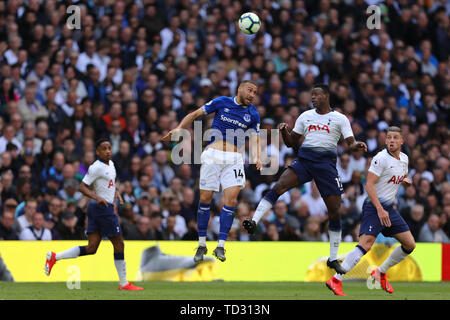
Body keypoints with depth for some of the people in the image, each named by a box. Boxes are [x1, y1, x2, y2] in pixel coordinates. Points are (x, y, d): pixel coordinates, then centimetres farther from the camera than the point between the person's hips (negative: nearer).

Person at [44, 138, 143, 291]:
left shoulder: (111, 164, 15)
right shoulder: (96, 167, -13)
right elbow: (82, 187, -16)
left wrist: (115, 193, 16)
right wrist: (97, 197, -28)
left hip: (96, 208, 9)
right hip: (104, 208, -9)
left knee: (91, 248, 4)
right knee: (119, 244, -1)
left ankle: (54, 256, 4)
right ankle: (124, 283, 7)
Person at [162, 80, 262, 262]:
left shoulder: (253, 114, 8)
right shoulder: (222, 102, 3)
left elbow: (255, 140, 6)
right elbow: (195, 114, 9)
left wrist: (256, 158, -13)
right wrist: (179, 128, -3)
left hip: (234, 159, 1)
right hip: (213, 155, -1)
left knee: (231, 199, -13)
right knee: (205, 199, -1)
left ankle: (220, 246, -9)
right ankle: (201, 245, 12)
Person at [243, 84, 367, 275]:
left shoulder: (339, 119, 6)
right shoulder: (305, 116, 15)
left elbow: (350, 143, 0)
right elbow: (291, 142, 19)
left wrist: (356, 145, -24)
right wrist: (284, 131, -2)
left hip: (326, 162, -2)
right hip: (304, 159, 2)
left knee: (334, 211, -1)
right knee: (279, 186, -25)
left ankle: (333, 259, 10)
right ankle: (254, 221, -35)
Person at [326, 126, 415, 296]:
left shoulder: (404, 158, 11)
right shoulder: (381, 158, -14)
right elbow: (369, 185, -19)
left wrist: (406, 180, 6)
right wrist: (379, 209, -27)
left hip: (389, 208, 8)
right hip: (374, 206, -8)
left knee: (410, 245, 8)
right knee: (366, 244, -23)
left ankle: (381, 272, 24)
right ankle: (336, 280, -25)